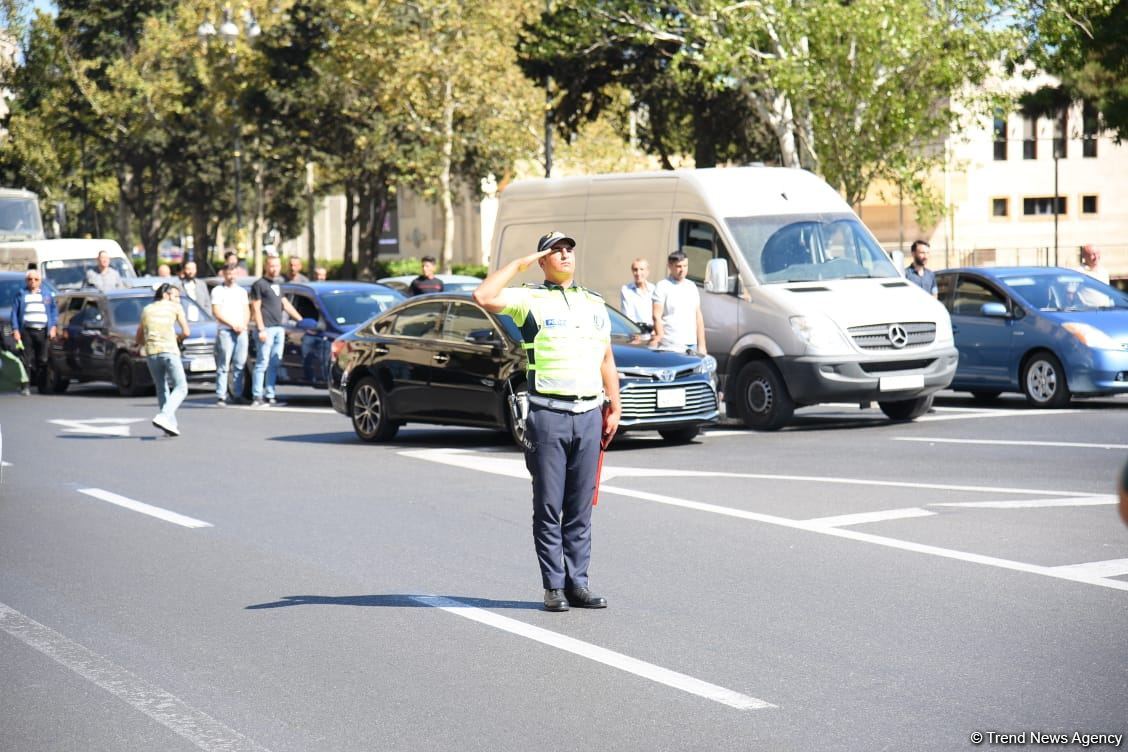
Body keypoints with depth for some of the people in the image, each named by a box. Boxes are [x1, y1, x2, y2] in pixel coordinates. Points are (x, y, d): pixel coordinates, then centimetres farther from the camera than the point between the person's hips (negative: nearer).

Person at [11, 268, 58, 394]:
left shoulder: (47, 295, 14)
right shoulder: (21, 295, 10)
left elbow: (54, 311, 13)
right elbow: (14, 313, 7)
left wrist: (53, 327, 1)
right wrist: (15, 330, -2)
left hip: (43, 331, 1)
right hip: (26, 331, -1)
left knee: (43, 360, -1)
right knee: (27, 360, -6)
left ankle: (43, 385, 6)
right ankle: (25, 386, -5)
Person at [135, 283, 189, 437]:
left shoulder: (147, 310, 21)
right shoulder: (175, 307, 8)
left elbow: (139, 339, 22)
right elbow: (186, 332, 3)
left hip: (151, 353, 5)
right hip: (169, 351, -5)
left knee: (162, 389, 16)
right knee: (181, 388, -1)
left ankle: (171, 424, 9)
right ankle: (163, 417, -21)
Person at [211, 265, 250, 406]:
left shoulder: (242, 291, 20)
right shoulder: (218, 291, 5)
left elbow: (247, 311, 18)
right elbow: (216, 312, -4)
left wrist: (243, 325, -1)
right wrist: (232, 324, -11)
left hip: (241, 331, 5)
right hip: (225, 331, -5)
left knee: (240, 365, 2)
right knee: (223, 366, -8)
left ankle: (238, 394, 7)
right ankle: (221, 396, -10)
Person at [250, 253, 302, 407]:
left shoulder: (278, 283, 20)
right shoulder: (259, 284, -3)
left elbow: (285, 304, 26)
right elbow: (256, 308, -8)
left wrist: (301, 319, 23)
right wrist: (261, 329, -15)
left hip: (279, 328, 7)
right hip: (267, 329, -7)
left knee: (274, 364, 6)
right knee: (262, 363, -9)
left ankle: (270, 396, 9)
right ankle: (257, 396, -8)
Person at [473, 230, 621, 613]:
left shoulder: (595, 304, 18)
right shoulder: (530, 299, 2)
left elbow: (606, 360, 21)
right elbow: (484, 297, -15)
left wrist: (615, 407, 14)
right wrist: (519, 263, -7)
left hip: (589, 414, 4)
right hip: (548, 414, -4)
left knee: (580, 508, 6)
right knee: (548, 506, -1)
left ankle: (578, 583, 10)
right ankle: (554, 586, 4)